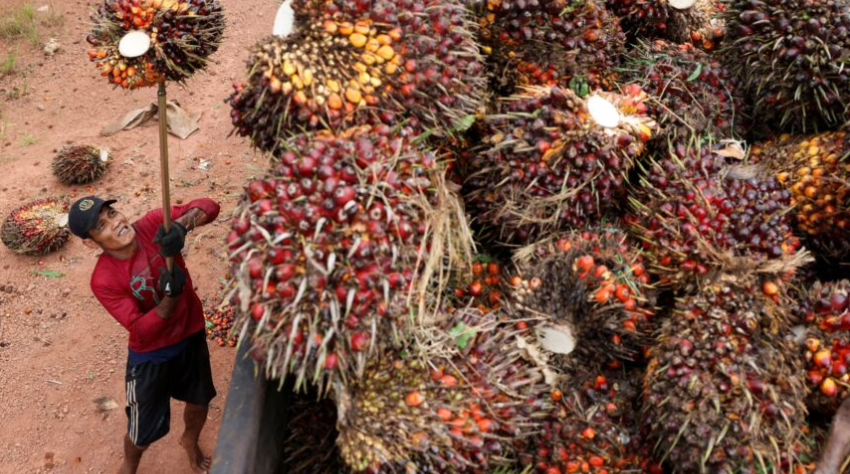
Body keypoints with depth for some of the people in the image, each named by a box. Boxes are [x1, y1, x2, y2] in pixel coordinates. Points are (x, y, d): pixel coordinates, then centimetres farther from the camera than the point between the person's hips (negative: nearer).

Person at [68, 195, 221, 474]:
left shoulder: (153, 225, -19)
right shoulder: (104, 281, -26)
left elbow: (209, 207, -25)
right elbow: (142, 331, -27)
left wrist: (181, 224, -44)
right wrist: (170, 296, -41)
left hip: (192, 336, 4)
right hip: (151, 356, -3)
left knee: (200, 402, 27)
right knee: (144, 431, 14)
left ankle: (190, 441, 62)